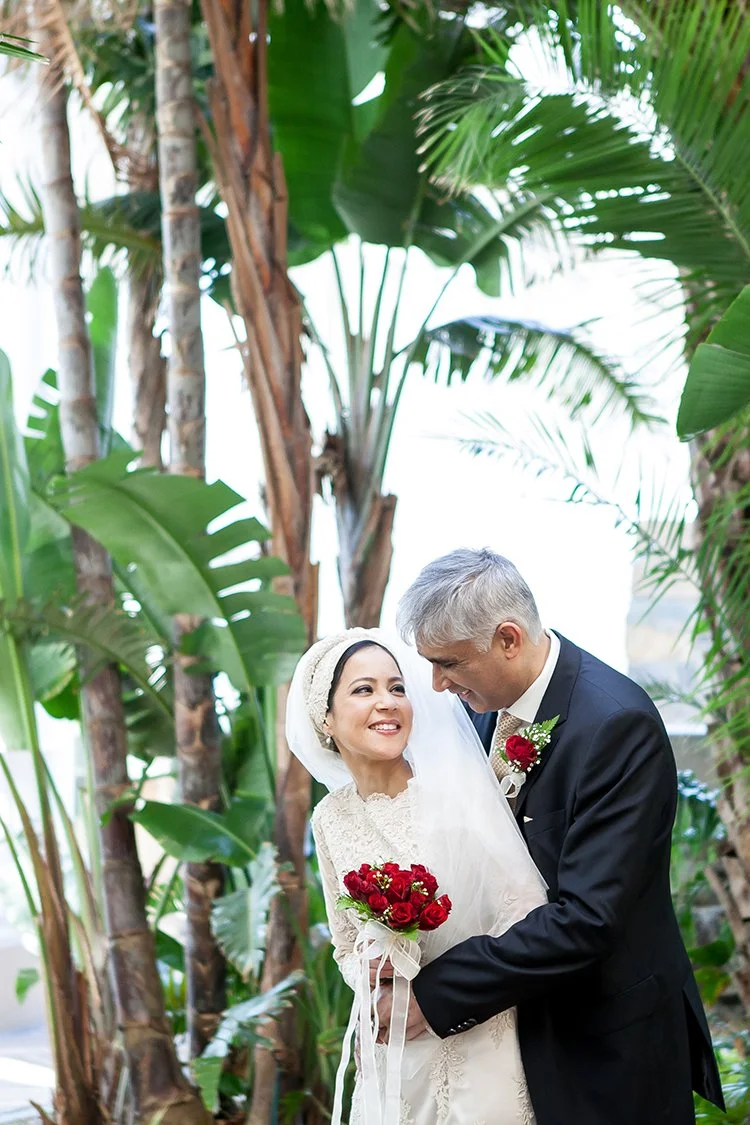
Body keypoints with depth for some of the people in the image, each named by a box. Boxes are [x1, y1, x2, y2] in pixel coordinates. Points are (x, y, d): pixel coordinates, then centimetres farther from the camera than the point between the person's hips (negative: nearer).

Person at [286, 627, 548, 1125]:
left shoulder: (459, 788, -12)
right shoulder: (331, 818, 1)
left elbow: (528, 915, -13)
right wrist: (369, 970, -9)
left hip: (484, 1045, -4)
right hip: (393, 1058, 4)